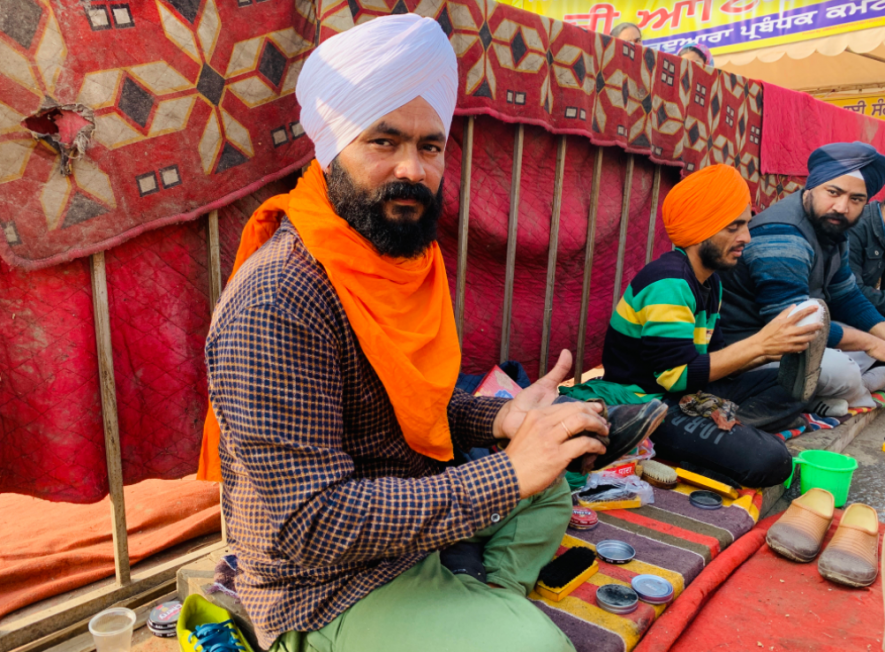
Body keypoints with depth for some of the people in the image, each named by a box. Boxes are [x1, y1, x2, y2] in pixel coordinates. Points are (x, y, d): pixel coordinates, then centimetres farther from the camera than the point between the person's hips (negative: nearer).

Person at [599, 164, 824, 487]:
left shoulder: (709, 280, 9)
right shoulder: (668, 283, -21)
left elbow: (712, 358, 12)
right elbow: (679, 376, -25)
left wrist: (775, 347, -2)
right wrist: (760, 342, -20)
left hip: (692, 393, 10)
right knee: (768, 459, -26)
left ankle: (723, 424, -7)